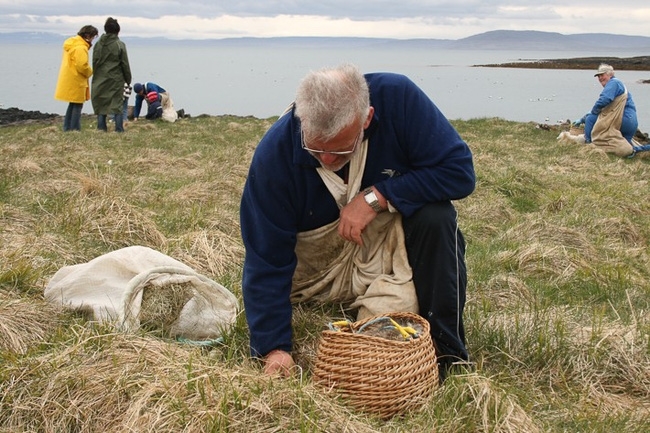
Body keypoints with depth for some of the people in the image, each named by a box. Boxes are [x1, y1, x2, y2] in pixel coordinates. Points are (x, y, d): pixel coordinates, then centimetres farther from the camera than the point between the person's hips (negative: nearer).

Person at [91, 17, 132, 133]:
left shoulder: (98, 44, 3)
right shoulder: (120, 45, -8)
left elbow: (94, 62, 6)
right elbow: (125, 64, -4)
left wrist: (96, 77, 15)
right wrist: (128, 79, 6)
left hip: (100, 79, 3)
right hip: (116, 79, -3)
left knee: (101, 104, 9)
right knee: (118, 104, 3)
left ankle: (101, 128, 9)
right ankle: (119, 128, 0)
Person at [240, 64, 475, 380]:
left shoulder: (399, 99, -24)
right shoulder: (274, 155, -24)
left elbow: (460, 170, -21)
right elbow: (265, 261, -19)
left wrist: (377, 197, -29)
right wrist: (273, 347, -23)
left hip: (391, 249, 0)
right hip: (320, 269, 0)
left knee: (435, 218, -29)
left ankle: (446, 357, -14)